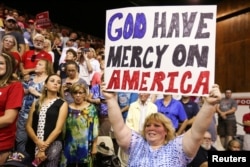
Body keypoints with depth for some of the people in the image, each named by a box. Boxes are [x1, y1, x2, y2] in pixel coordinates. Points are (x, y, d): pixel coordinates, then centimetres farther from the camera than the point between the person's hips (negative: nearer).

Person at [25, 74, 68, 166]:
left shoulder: (62, 104, 2)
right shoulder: (36, 103, 11)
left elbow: (58, 128, -6)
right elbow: (28, 125, 5)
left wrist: (44, 147, -12)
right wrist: (38, 142, -11)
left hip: (53, 143, -3)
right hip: (33, 143, 3)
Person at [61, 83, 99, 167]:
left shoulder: (91, 108, -2)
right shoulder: (68, 108, 3)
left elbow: (95, 129, -3)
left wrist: (94, 146, -4)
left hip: (85, 145, -1)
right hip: (70, 145, 2)